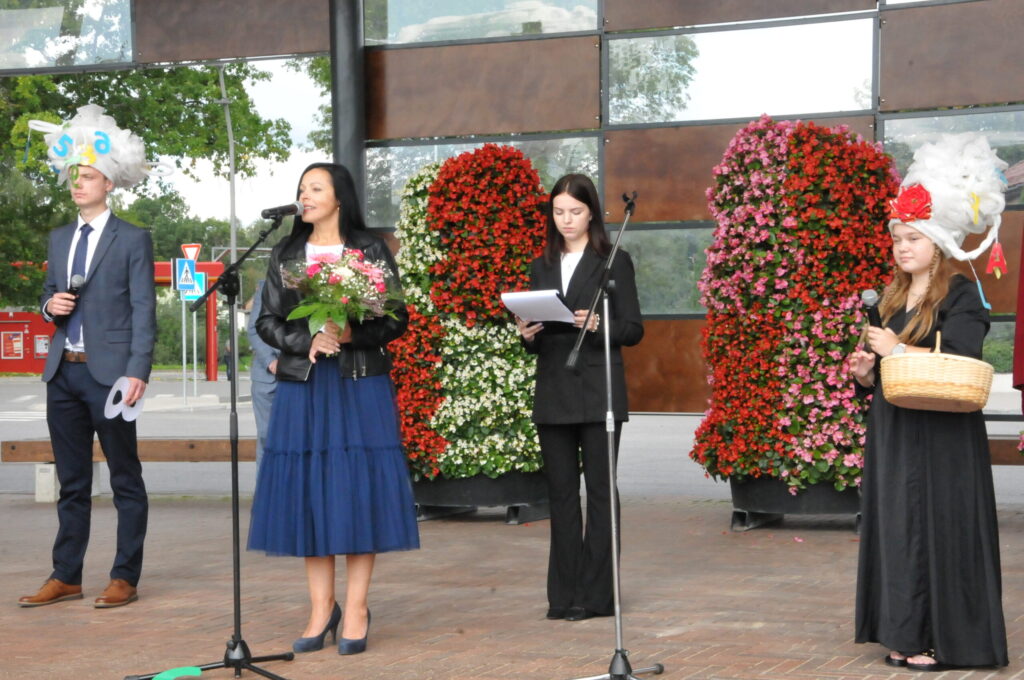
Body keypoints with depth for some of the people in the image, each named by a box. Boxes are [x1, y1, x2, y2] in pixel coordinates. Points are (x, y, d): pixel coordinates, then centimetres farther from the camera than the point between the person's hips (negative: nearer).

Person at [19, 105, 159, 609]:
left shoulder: (132, 240, -2)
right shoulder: (59, 239, 16)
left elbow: (143, 311, -7)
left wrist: (138, 372, -15)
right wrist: (50, 305, -2)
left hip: (109, 372, -6)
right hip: (64, 372, 6)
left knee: (126, 481, 2)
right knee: (71, 482, 10)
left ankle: (125, 578, 7)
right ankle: (65, 576, 16)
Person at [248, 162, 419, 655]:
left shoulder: (371, 251, 3)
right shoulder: (285, 255, 12)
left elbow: (396, 319, 0)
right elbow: (267, 322, 9)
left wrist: (351, 334, -16)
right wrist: (307, 342, -9)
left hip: (360, 384, -3)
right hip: (302, 386, 3)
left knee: (358, 490, -5)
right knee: (307, 492, 1)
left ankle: (356, 608, 2)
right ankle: (321, 608, 8)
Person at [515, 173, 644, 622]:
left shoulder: (614, 263, 2)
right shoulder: (542, 268, 14)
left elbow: (633, 329, -2)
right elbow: (535, 342, 17)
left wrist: (598, 324, -21)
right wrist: (527, 336, -6)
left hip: (597, 392, -4)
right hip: (553, 394, 4)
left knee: (599, 491, -2)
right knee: (561, 493, 6)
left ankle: (595, 594, 2)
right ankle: (564, 595, 10)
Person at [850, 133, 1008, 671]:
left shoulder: (960, 295, -8)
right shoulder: (894, 298, 15)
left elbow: (959, 361, -19)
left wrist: (899, 350, -16)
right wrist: (867, 371, 1)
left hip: (942, 437, -7)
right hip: (893, 434, 7)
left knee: (936, 526, -6)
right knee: (896, 526, 6)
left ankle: (943, 638, 0)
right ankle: (906, 634, 11)